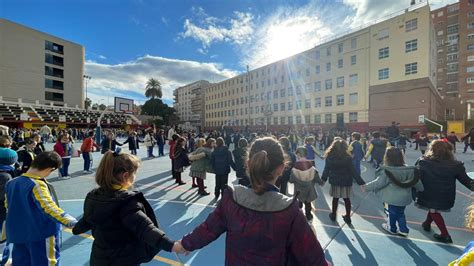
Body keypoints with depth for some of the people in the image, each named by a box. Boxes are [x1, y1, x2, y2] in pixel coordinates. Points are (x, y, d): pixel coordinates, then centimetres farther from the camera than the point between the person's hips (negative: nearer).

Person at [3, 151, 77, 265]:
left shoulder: (11, 183, 5)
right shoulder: (37, 185, -22)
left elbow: (8, 207, 17)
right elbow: (49, 207, -34)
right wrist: (72, 223, -39)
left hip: (18, 234, 8)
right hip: (41, 234, -8)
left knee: (21, 262, 21)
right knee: (45, 262, 7)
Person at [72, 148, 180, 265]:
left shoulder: (93, 196, -7)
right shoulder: (127, 201, -32)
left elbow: (87, 219, 12)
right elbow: (145, 227, -42)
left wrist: (76, 229, 35)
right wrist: (170, 245, -49)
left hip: (99, 258, 7)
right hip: (123, 260, -7)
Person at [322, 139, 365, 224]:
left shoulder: (329, 157, -10)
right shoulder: (347, 158, -15)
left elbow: (326, 170, -3)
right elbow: (353, 171, -13)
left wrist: (323, 179, 10)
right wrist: (361, 182, -6)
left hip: (335, 181, 1)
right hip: (346, 182, -1)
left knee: (335, 198, 16)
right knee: (346, 199, 14)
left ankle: (333, 215, 30)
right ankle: (348, 217, 27)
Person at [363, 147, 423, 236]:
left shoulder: (386, 171, -26)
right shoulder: (409, 170, -6)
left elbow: (378, 183, -23)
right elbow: (416, 181, 6)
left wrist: (366, 187, -10)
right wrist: (421, 189, 25)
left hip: (392, 198, -5)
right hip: (404, 198, 5)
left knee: (392, 213, 17)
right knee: (400, 213, 25)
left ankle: (392, 228, 37)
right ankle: (403, 230, 31)